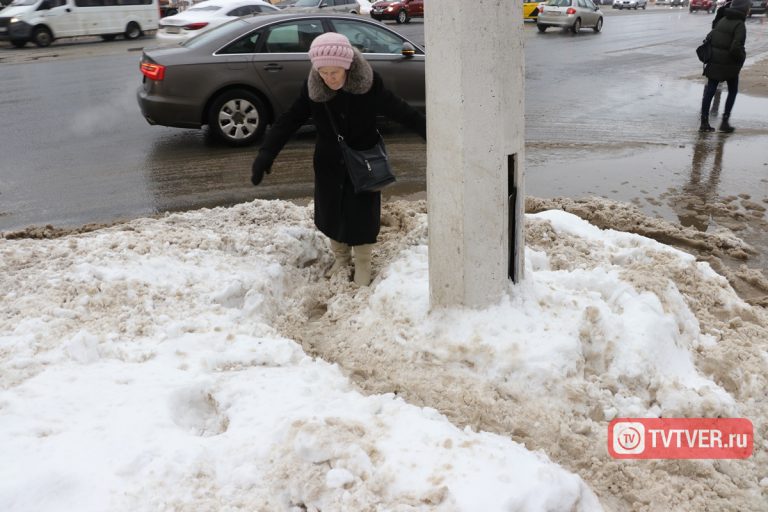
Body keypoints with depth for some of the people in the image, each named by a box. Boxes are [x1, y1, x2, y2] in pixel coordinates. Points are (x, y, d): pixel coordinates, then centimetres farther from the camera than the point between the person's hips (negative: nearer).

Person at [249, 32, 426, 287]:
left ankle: (362, 265, 22)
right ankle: (341, 258, 34)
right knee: (332, 212, 11)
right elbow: (289, 120, -11)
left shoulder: (369, 83, -18)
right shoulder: (312, 88, -12)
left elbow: (400, 110, -12)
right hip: (329, 163, 3)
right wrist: (266, 153, -20)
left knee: (362, 214, 2)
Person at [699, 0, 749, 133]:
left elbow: (710, 37, 12)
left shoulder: (722, 20, 7)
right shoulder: (739, 25, -14)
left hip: (714, 62, 6)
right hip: (729, 64, -5)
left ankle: (704, 122, 8)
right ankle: (725, 121, 9)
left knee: (709, 91, 7)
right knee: (733, 91, 12)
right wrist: (742, 58, -4)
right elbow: (736, 47, -22)